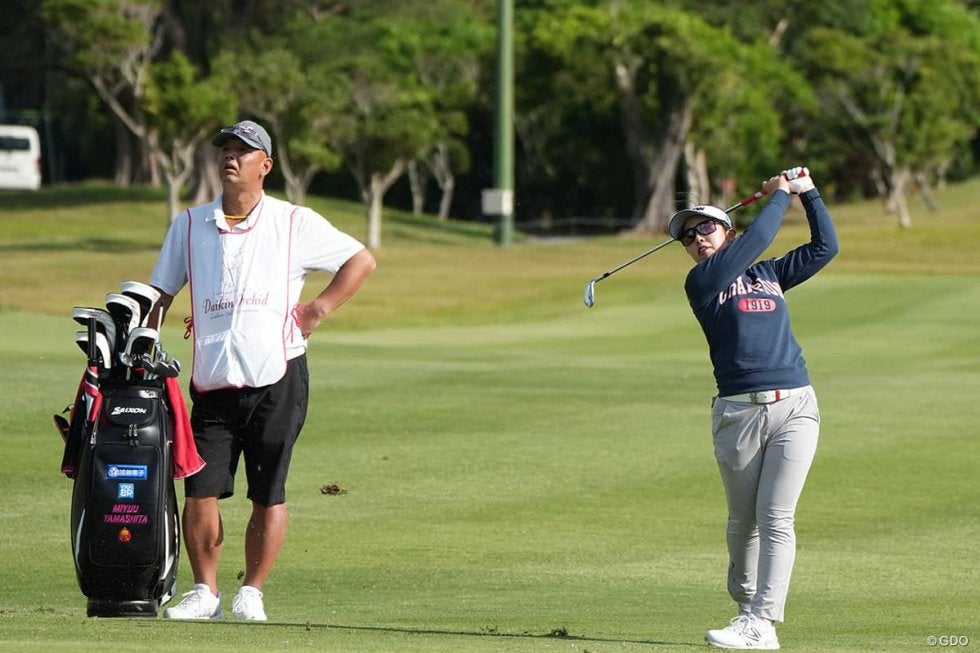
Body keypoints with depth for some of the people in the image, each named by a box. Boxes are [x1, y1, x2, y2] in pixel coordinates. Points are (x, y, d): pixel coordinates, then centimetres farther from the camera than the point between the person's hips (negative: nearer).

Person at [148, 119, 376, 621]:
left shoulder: (295, 224, 4)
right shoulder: (190, 226, 12)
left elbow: (361, 261, 12)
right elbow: (158, 296, 13)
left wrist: (320, 309, 1)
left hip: (277, 378, -2)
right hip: (213, 385, 2)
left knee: (268, 497, -1)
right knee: (200, 491, -6)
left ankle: (251, 593, 10)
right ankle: (204, 592, 6)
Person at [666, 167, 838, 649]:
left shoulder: (769, 275, 18)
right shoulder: (701, 282, 4)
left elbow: (825, 246, 22)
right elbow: (756, 240, -3)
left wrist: (808, 192, 19)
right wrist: (780, 195, 8)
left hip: (794, 408, 2)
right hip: (738, 412, -2)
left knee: (775, 519, -9)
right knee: (743, 521, 5)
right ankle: (746, 605, 25)